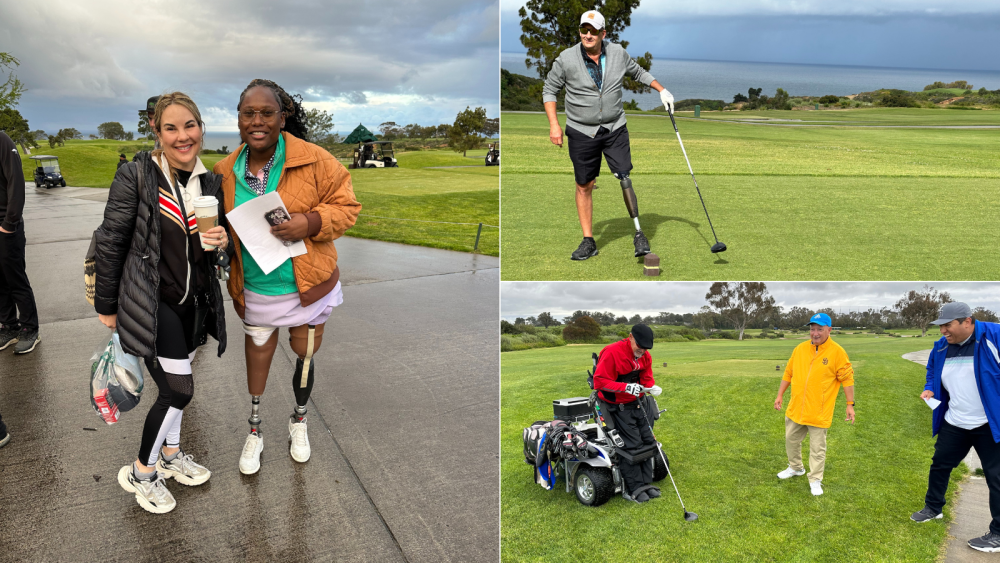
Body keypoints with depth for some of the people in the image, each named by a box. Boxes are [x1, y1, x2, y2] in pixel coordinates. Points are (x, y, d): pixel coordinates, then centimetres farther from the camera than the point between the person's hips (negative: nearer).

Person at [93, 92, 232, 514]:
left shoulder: (210, 181, 4)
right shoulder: (136, 177, -13)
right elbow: (110, 243, -8)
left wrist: (222, 241, -9)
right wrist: (106, 305, -4)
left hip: (195, 301, 6)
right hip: (152, 303, -6)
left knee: (175, 383, 19)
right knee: (179, 389, -7)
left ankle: (170, 454, 41)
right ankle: (141, 472, 16)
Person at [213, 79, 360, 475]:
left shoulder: (314, 160, -13)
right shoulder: (225, 171, -1)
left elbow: (346, 206, -9)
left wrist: (310, 223, -26)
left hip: (309, 289, -1)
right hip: (254, 291, 2)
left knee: (305, 358, 17)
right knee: (257, 361, 14)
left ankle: (299, 421, 45)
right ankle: (254, 431, 39)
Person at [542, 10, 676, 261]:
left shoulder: (618, 53, -2)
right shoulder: (566, 59, -10)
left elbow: (638, 72, 18)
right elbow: (549, 90, 1)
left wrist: (662, 90, 14)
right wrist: (554, 124, -8)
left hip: (615, 129, 1)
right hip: (581, 132, -1)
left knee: (625, 179, -7)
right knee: (584, 186, 4)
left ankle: (639, 234, 4)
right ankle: (588, 241, 14)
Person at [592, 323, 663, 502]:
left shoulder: (645, 357, 0)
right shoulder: (612, 353, -25)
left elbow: (646, 378, 8)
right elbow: (600, 382, -26)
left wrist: (651, 387, -17)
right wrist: (626, 387, -36)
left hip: (635, 403, 8)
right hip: (616, 406, -8)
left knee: (648, 440, 7)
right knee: (632, 445, -10)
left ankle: (645, 483, 18)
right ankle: (633, 489, 1)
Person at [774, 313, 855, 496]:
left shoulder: (837, 352, -11)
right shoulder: (800, 349, 2)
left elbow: (847, 379, -7)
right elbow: (788, 374, 10)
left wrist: (850, 404, -7)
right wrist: (780, 395, 10)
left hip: (819, 412, -5)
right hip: (795, 410, 5)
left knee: (817, 448, 4)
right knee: (791, 440, 20)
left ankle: (815, 480, 21)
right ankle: (796, 468, 42)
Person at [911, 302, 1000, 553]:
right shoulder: (942, 346, 0)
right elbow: (932, 371, 18)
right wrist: (929, 389, -1)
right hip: (954, 424, 6)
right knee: (939, 464, 17)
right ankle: (933, 507, 38)